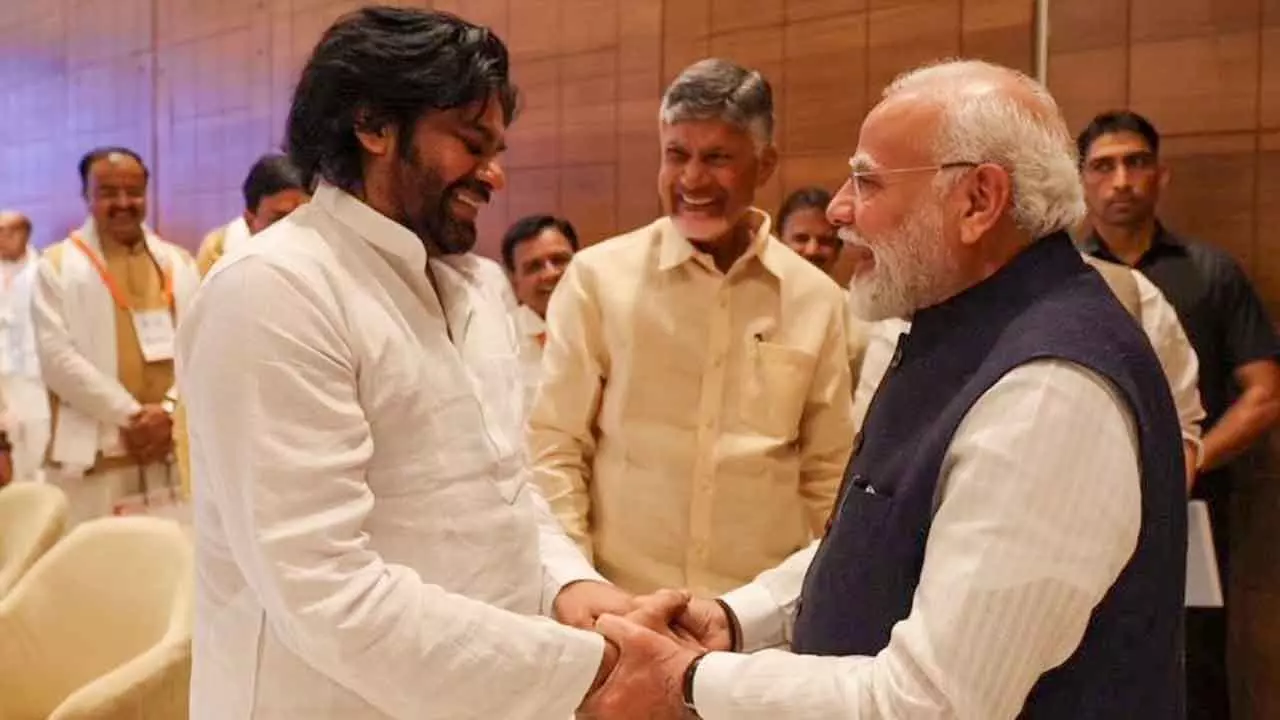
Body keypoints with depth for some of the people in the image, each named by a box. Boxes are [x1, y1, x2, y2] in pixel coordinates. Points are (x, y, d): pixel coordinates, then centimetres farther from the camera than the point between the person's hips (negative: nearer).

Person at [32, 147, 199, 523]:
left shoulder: (179, 263, 14)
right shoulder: (57, 266, 4)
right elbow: (57, 357, -6)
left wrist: (169, 412, -10)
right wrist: (131, 415, -12)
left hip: (176, 453, 3)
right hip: (95, 458, -3)